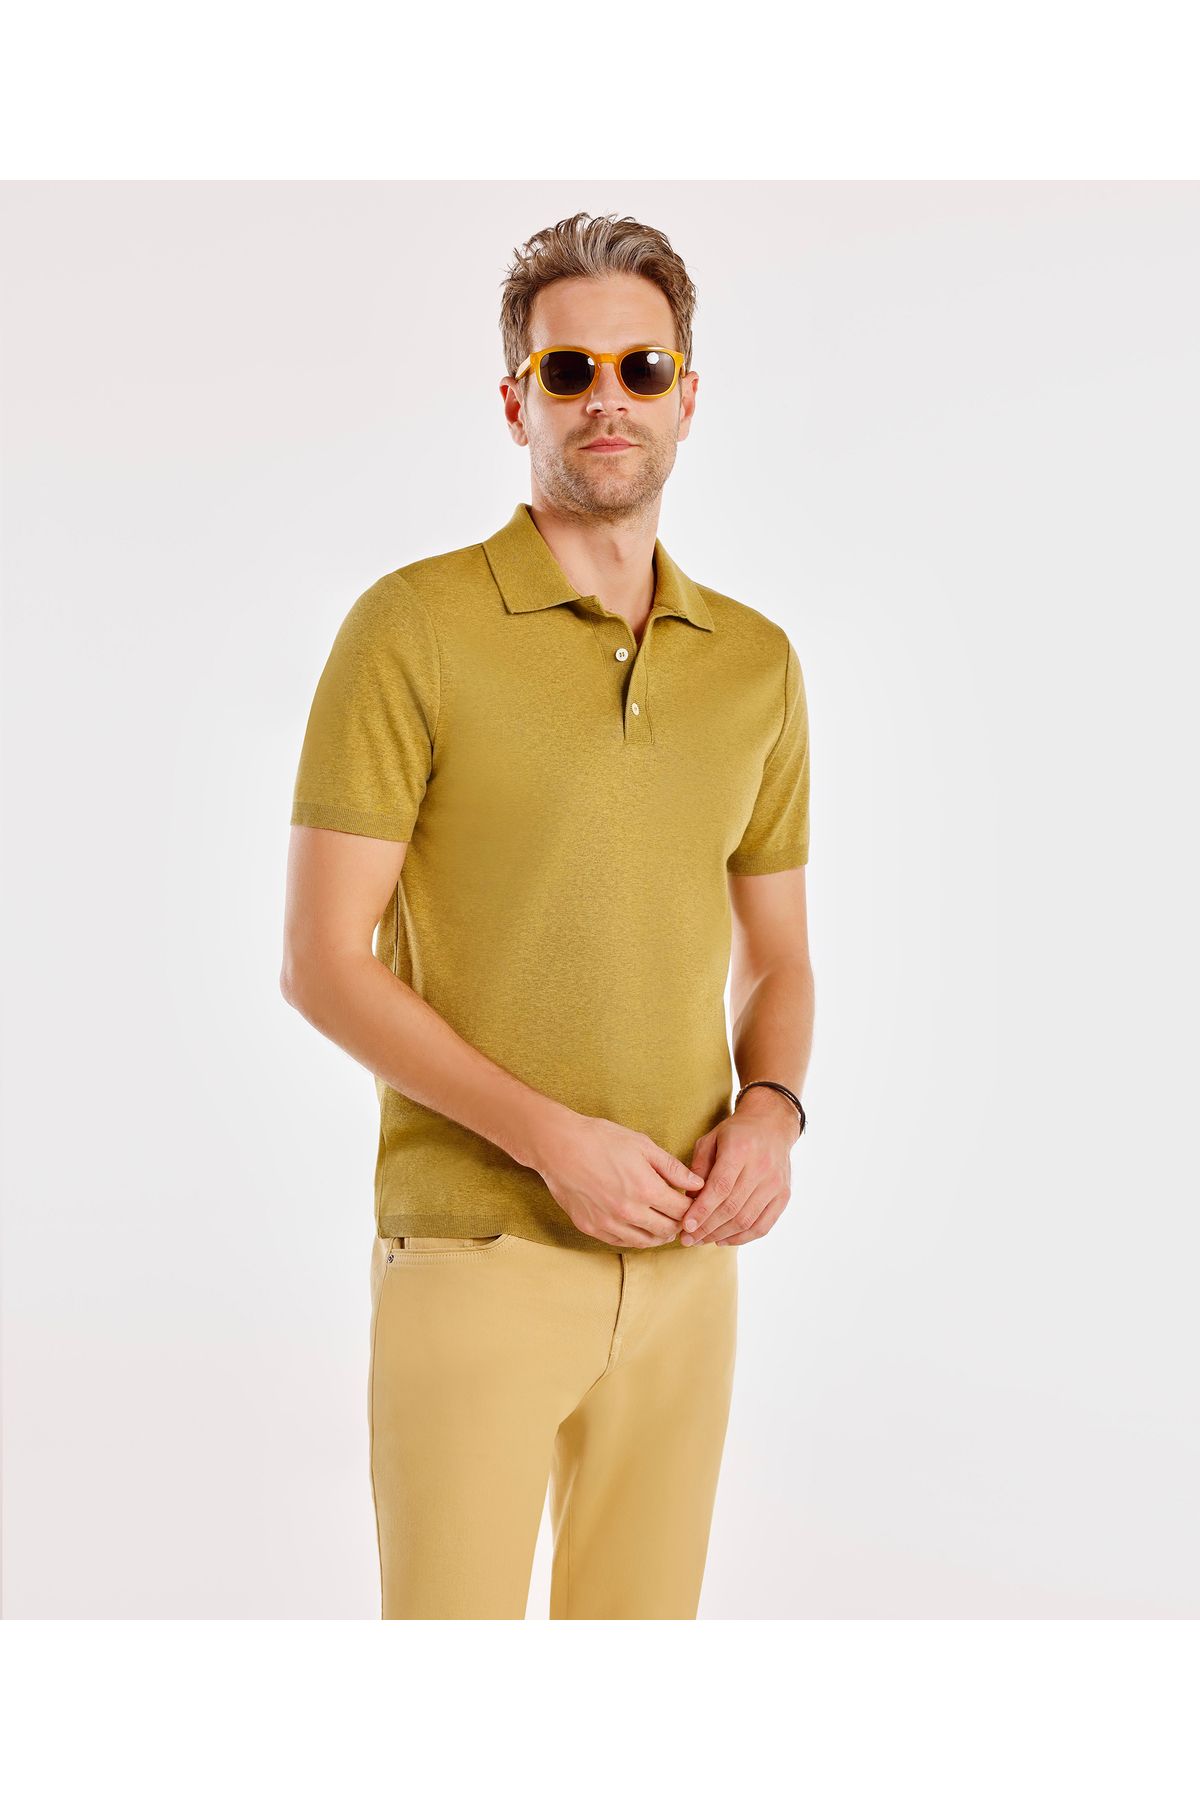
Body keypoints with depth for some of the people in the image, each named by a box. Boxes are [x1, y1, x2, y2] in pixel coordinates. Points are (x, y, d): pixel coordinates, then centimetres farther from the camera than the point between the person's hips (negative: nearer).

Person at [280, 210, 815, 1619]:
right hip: (474, 1249, -4)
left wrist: (771, 1113, -5)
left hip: (686, 1259, 5)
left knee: (640, 1619, 14)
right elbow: (320, 963, -9)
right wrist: (550, 1136, -17)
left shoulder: (756, 660, 9)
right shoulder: (412, 628, -6)